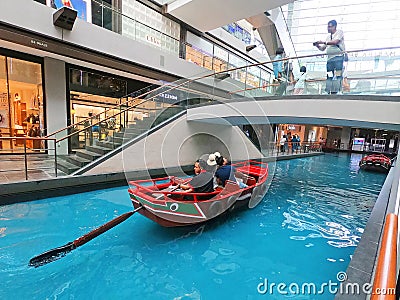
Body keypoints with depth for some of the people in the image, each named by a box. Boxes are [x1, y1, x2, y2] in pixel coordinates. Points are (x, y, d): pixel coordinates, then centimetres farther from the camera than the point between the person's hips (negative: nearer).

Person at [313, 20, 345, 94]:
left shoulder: (339, 32, 5)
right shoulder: (328, 36, 22)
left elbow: (335, 42, -14)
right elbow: (322, 48, 21)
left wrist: (323, 42, -13)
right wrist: (317, 45, 3)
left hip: (338, 57, -6)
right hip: (330, 58, 6)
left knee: (337, 75, -13)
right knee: (329, 76, 0)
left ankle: (335, 92, -18)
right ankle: (329, 92, 0)